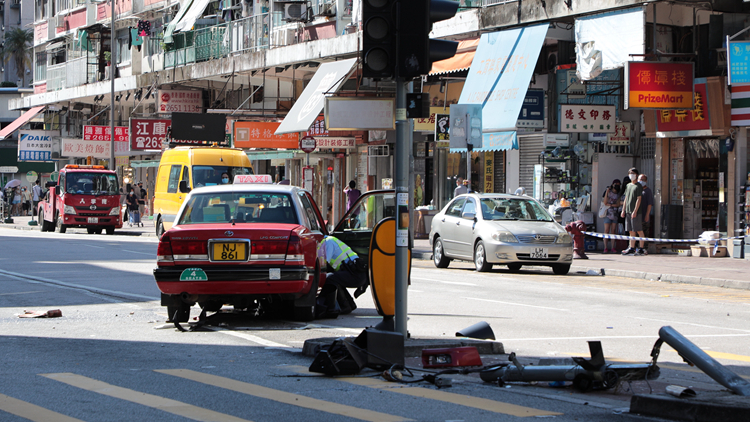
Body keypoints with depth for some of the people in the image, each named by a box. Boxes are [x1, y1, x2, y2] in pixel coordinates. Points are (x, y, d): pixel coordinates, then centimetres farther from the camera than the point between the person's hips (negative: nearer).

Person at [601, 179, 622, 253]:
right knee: (606, 231, -6)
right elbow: (605, 203, -9)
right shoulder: (608, 192, 0)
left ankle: (613, 248, 5)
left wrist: (610, 204, -13)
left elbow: (617, 204, 0)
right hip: (608, 214, -3)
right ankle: (605, 248, -5)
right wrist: (607, 192, -16)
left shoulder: (619, 194, 7)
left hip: (615, 214, 3)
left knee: (613, 231, 2)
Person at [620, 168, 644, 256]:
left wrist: (635, 211, -17)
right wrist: (623, 210, 15)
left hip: (636, 212, -7)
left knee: (639, 231, -5)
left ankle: (641, 249, -3)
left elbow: (639, 199, -11)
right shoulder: (628, 185, 18)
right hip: (628, 212, 7)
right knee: (631, 231, 7)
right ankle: (632, 248, 9)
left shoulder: (638, 186, -5)